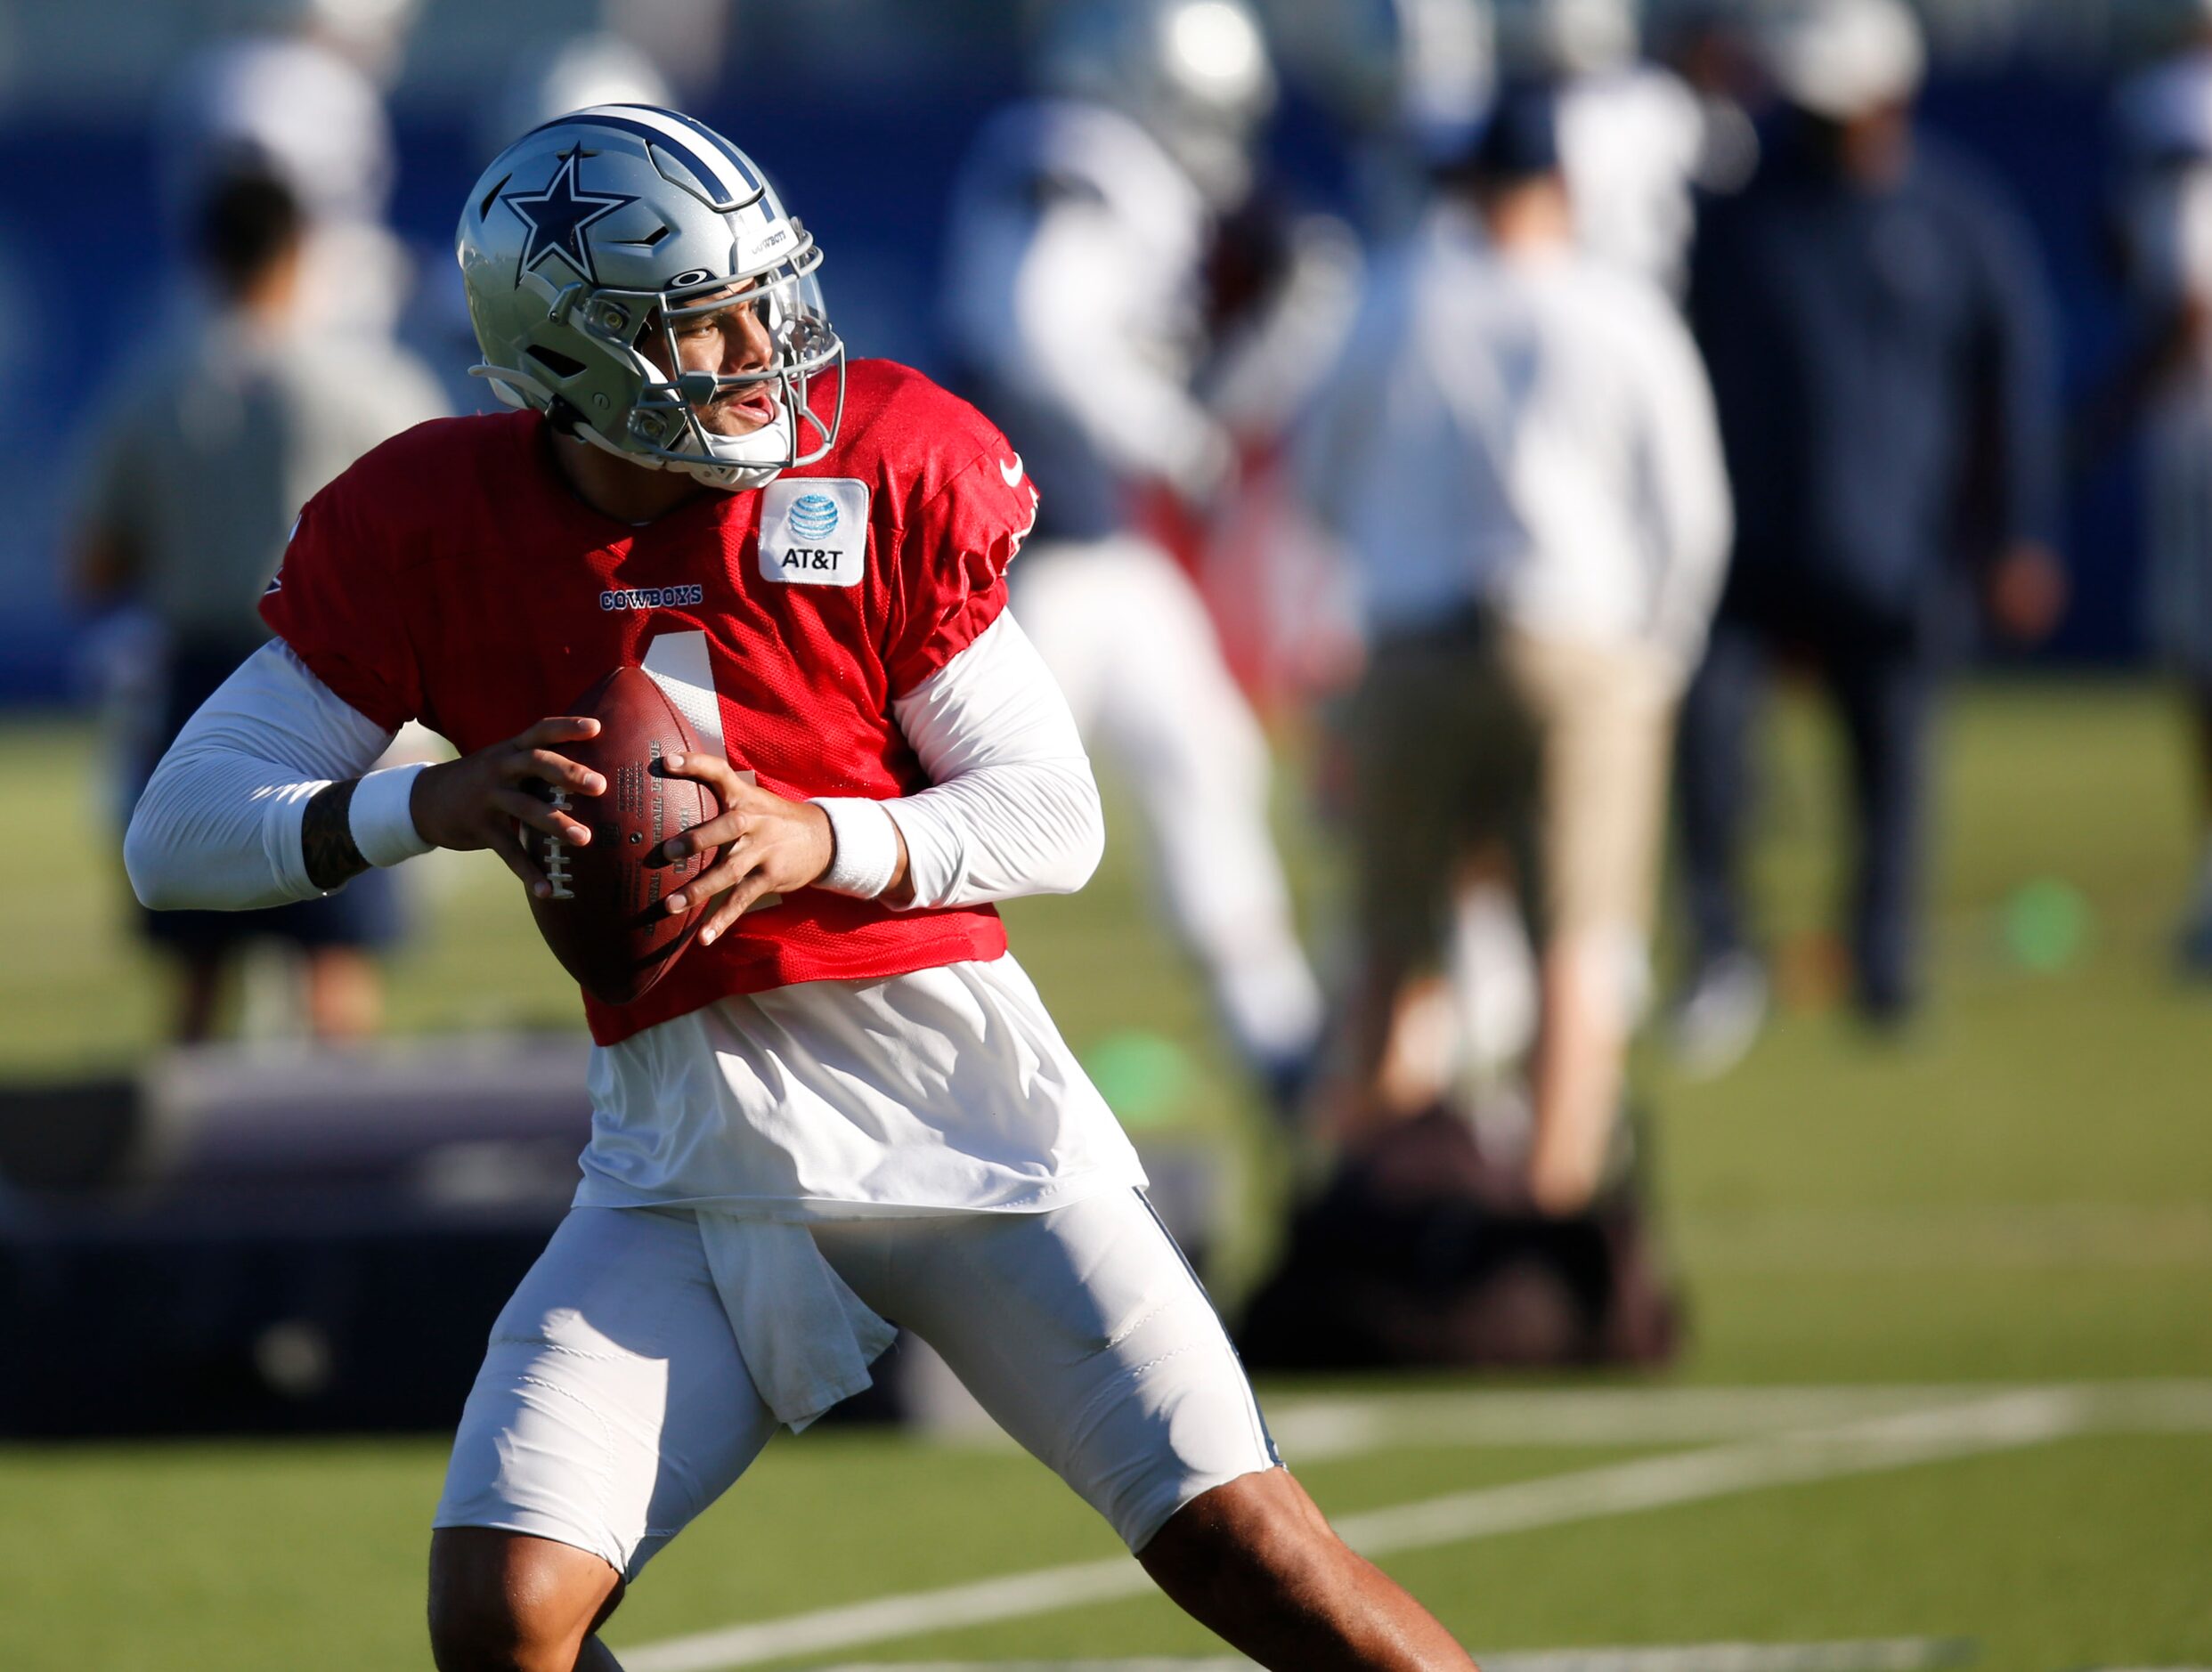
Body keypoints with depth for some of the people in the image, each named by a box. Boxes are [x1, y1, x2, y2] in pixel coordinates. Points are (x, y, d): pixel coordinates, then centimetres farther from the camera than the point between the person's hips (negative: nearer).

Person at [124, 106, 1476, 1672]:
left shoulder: (880, 471, -5)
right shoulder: (427, 535, -3)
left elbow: (1055, 819, -3)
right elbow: (179, 833, -4)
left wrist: (819, 841, -23)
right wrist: (431, 806, -23)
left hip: (949, 1086, -1)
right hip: (687, 1149, 1)